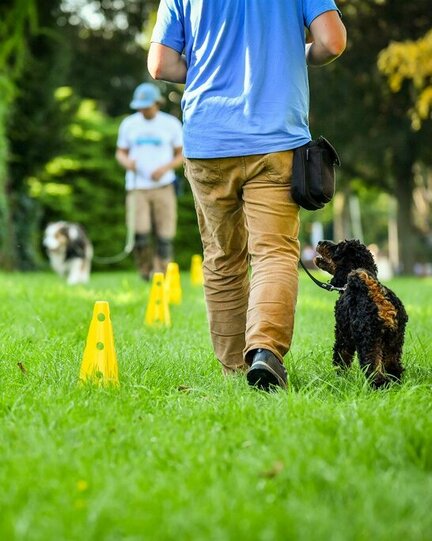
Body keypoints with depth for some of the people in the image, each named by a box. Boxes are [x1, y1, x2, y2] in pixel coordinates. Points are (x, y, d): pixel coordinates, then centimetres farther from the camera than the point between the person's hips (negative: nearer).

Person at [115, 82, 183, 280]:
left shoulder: (171, 124, 5)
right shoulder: (129, 124, 10)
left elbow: (182, 154, 8)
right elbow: (120, 152, 18)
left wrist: (165, 168, -9)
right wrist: (126, 161, -6)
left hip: (163, 187, -1)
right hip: (137, 187, 1)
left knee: (164, 235, -4)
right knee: (139, 232, -14)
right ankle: (146, 270, 5)